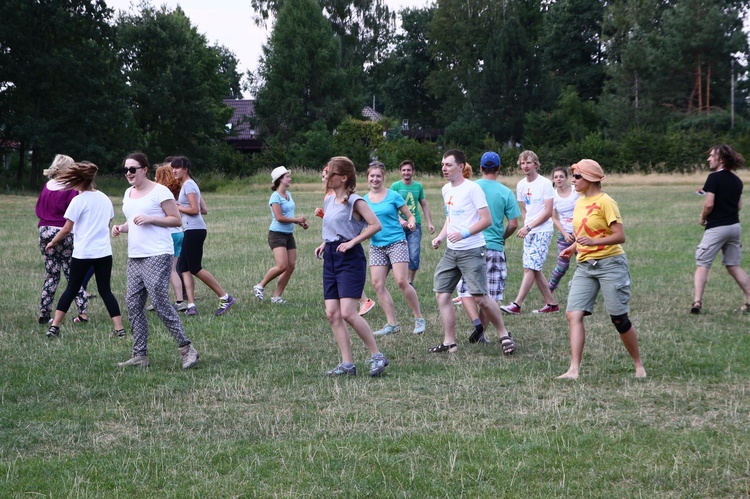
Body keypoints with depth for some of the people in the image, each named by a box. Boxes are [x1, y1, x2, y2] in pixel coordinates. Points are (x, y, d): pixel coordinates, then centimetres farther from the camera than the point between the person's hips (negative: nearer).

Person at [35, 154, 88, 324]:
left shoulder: (47, 186, 6)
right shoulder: (70, 189, -12)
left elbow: (38, 209, 15)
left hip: (45, 232, 5)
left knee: (51, 274, 12)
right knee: (72, 274, 4)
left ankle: (44, 313, 9)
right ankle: (82, 312, 1)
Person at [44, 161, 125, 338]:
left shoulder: (78, 200, -9)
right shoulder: (105, 199, 8)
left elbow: (67, 229, -8)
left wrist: (53, 242, 5)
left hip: (82, 252, -4)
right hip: (104, 251, 4)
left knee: (71, 289, 7)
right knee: (105, 290, 9)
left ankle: (55, 326, 8)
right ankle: (119, 327, 1)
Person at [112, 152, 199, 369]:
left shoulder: (159, 191, -6)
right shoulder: (129, 193, 17)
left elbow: (176, 220, -7)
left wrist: (150, 219, -17)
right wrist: (121, 228, 8)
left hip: (157, 255, -8)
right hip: (134, 257, 8)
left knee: (159, 302, -13)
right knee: (133, 304, 4)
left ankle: (186, 348, -3)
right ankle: (140, 355, 9)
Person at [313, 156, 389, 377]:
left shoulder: (354, 201, -8)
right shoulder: (328, 201, 15)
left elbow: (375, 225, -16)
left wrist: (352, 242, -19)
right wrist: (325, 244, 11)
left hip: (350, 259, -8)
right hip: (330, 259, 8)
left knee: (347, 313, -16)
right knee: (332, 314, 1)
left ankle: (377, 355, -4)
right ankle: (347, 364, 4)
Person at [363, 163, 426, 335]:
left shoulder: (393, 196, -2)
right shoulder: (364, 200, 8)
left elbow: (410, 216, 3)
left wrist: (410, 223, -18)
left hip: (396, 242, -4)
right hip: (376, 246, 5)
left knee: (402, 281, -14)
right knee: (377, 284, -4)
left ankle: (419, 319, 0)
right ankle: (392, 324, 5)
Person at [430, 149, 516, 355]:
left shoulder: (472, 188, -11)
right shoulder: (446, 190, 13)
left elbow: (487, 220, -14)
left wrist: (464, 234, -25)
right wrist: (440, 237, 10)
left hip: (471, 251, -8)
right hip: (451, 251, 8)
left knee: (480, 297, -10)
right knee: (441, 294, 2)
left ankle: (504, 335, 7)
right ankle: (449, 343, 10)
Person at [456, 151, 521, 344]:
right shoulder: (506, 192, -2)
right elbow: (513, 223, -1)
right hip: (495, 247, 1)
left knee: (466, 290, 6)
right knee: (490, 294, 10)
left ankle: (476, 322, -16)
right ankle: (481, 332, 8)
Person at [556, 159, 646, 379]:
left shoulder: (605, 202, -11)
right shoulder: (580, 202, 12)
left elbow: (620, 236, -16)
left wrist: (593, 242, -29)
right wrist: (573, 247, 10)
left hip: (609, 263, -7)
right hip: (584, 265, 7)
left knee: (619, 318, 0)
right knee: (573, 314, -10)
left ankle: (639, 365, 18)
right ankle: (574, 369, -14)